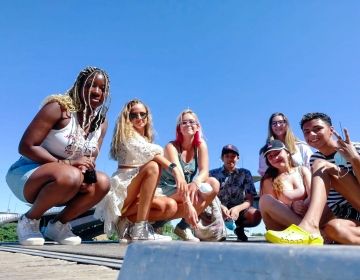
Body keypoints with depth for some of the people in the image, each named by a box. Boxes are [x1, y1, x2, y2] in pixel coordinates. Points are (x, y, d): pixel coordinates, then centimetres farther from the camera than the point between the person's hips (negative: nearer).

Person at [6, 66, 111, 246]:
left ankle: (58, 225, 1)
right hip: (27, 173, -5)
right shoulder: (59, 107, -17)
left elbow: (91, 159, 3)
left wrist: (86, 171, -21)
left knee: (102, 182, -20)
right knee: (70, 176, -36)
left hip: (57, 182, 6)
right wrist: (66, 163, -28)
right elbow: (26, 147, -19)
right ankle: (29, 221, -8)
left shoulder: (101, 122, 1)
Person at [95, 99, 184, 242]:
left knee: (171, 206, -16)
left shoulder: (147, 139, 24)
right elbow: (151, 152, -20)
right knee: (152, 167, -31)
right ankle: (140, 230, -32)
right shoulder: (127, 134, -1)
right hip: (121, 188, -6)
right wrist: (174, 169, -33)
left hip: (138, 194, 7)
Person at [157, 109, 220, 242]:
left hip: (189, 188, 5)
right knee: (203, 190, -29)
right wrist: (188, 203, -43)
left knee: (214, 184, -22)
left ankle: (185, 225, -13)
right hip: (167, 191, -5)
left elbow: (204, 171, -16)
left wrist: (195, 183, -40)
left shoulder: (201, 145, -2)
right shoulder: (172, 147, -16)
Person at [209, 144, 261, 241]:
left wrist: (237, 208, -25)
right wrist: (220, 207, -28)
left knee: (255, 215, -32)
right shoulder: (213, 173, 2)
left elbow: (250, 200, -3)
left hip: (238, 209, 1)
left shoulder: (245, 173, 4)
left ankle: (239, 228, 1)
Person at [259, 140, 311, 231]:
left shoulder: (302, 170, 16)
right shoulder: (269, 180, 11)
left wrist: (304, 206, -24)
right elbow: (272, 207, -3)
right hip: (284, 225, 0)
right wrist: (291, 206, -25)